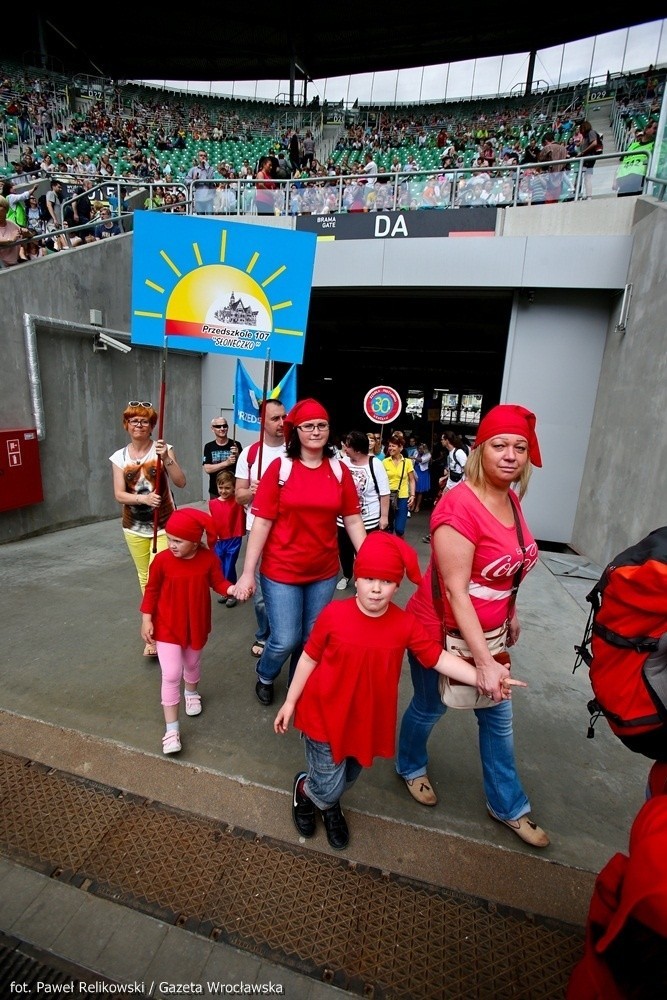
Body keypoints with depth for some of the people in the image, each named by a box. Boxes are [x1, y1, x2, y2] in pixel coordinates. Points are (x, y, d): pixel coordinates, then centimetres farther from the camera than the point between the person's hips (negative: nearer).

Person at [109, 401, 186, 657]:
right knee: (145, 577, 16)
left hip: (163, 525, -3)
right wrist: (144, 498, -24)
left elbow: (181, 483, -16)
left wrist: (167, 458, -30)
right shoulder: (119, 457, 1)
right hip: (134, 527, 4)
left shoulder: (163, 449, -7)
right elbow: (119, 494, -7)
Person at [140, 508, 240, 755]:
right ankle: (171, 729, 13)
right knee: (171, 675, -3)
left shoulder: (208, 558, -17)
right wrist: (146, 620, -7)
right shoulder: (162, 560, -18)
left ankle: (191, 692, 57)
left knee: (193, 664, 25)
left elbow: (218, 582, -7)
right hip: (167, 626, -2)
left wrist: (231, 589, -28)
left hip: (196, 625, 2)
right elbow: (151, 590, -7)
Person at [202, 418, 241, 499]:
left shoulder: (236, 445, -2)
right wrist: (226, 463, -18)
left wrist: (237, 455, -18)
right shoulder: (209, 447, 3)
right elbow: (207, 469, -7)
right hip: (215, 491, 2)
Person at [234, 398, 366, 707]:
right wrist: (248, 572, -10)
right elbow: (262, 522, -9)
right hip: (282, 570, -3)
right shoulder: (279, 468, -8)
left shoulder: (340, 471, -1)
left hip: (324, 572, 3)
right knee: (285, 640, 4)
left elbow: (353, 520, 1)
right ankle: (264, 676, 39)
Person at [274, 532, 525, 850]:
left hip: (365, 720, 3)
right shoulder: (333, 614, -22)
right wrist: (290, 702, -2)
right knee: (328, 785, 5)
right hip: (324, 715, -3)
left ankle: (329, 805, 59)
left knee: (348, 778, 24)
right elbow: (309, 659, -11)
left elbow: (439, 658, -8)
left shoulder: (406, 625, -15)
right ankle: (304, 789, 41)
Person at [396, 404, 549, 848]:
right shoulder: (460, 505, -27)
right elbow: (455, 589, -27)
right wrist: (484, 661, -25)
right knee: (430, 706, 18)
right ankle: (411, 766, 49)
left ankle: (508, 806, 44)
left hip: (487, 631, 7)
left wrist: (511, 614, 19)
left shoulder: (511, 499, -1)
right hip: (443, 631, -7)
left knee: (499, 716, 20)